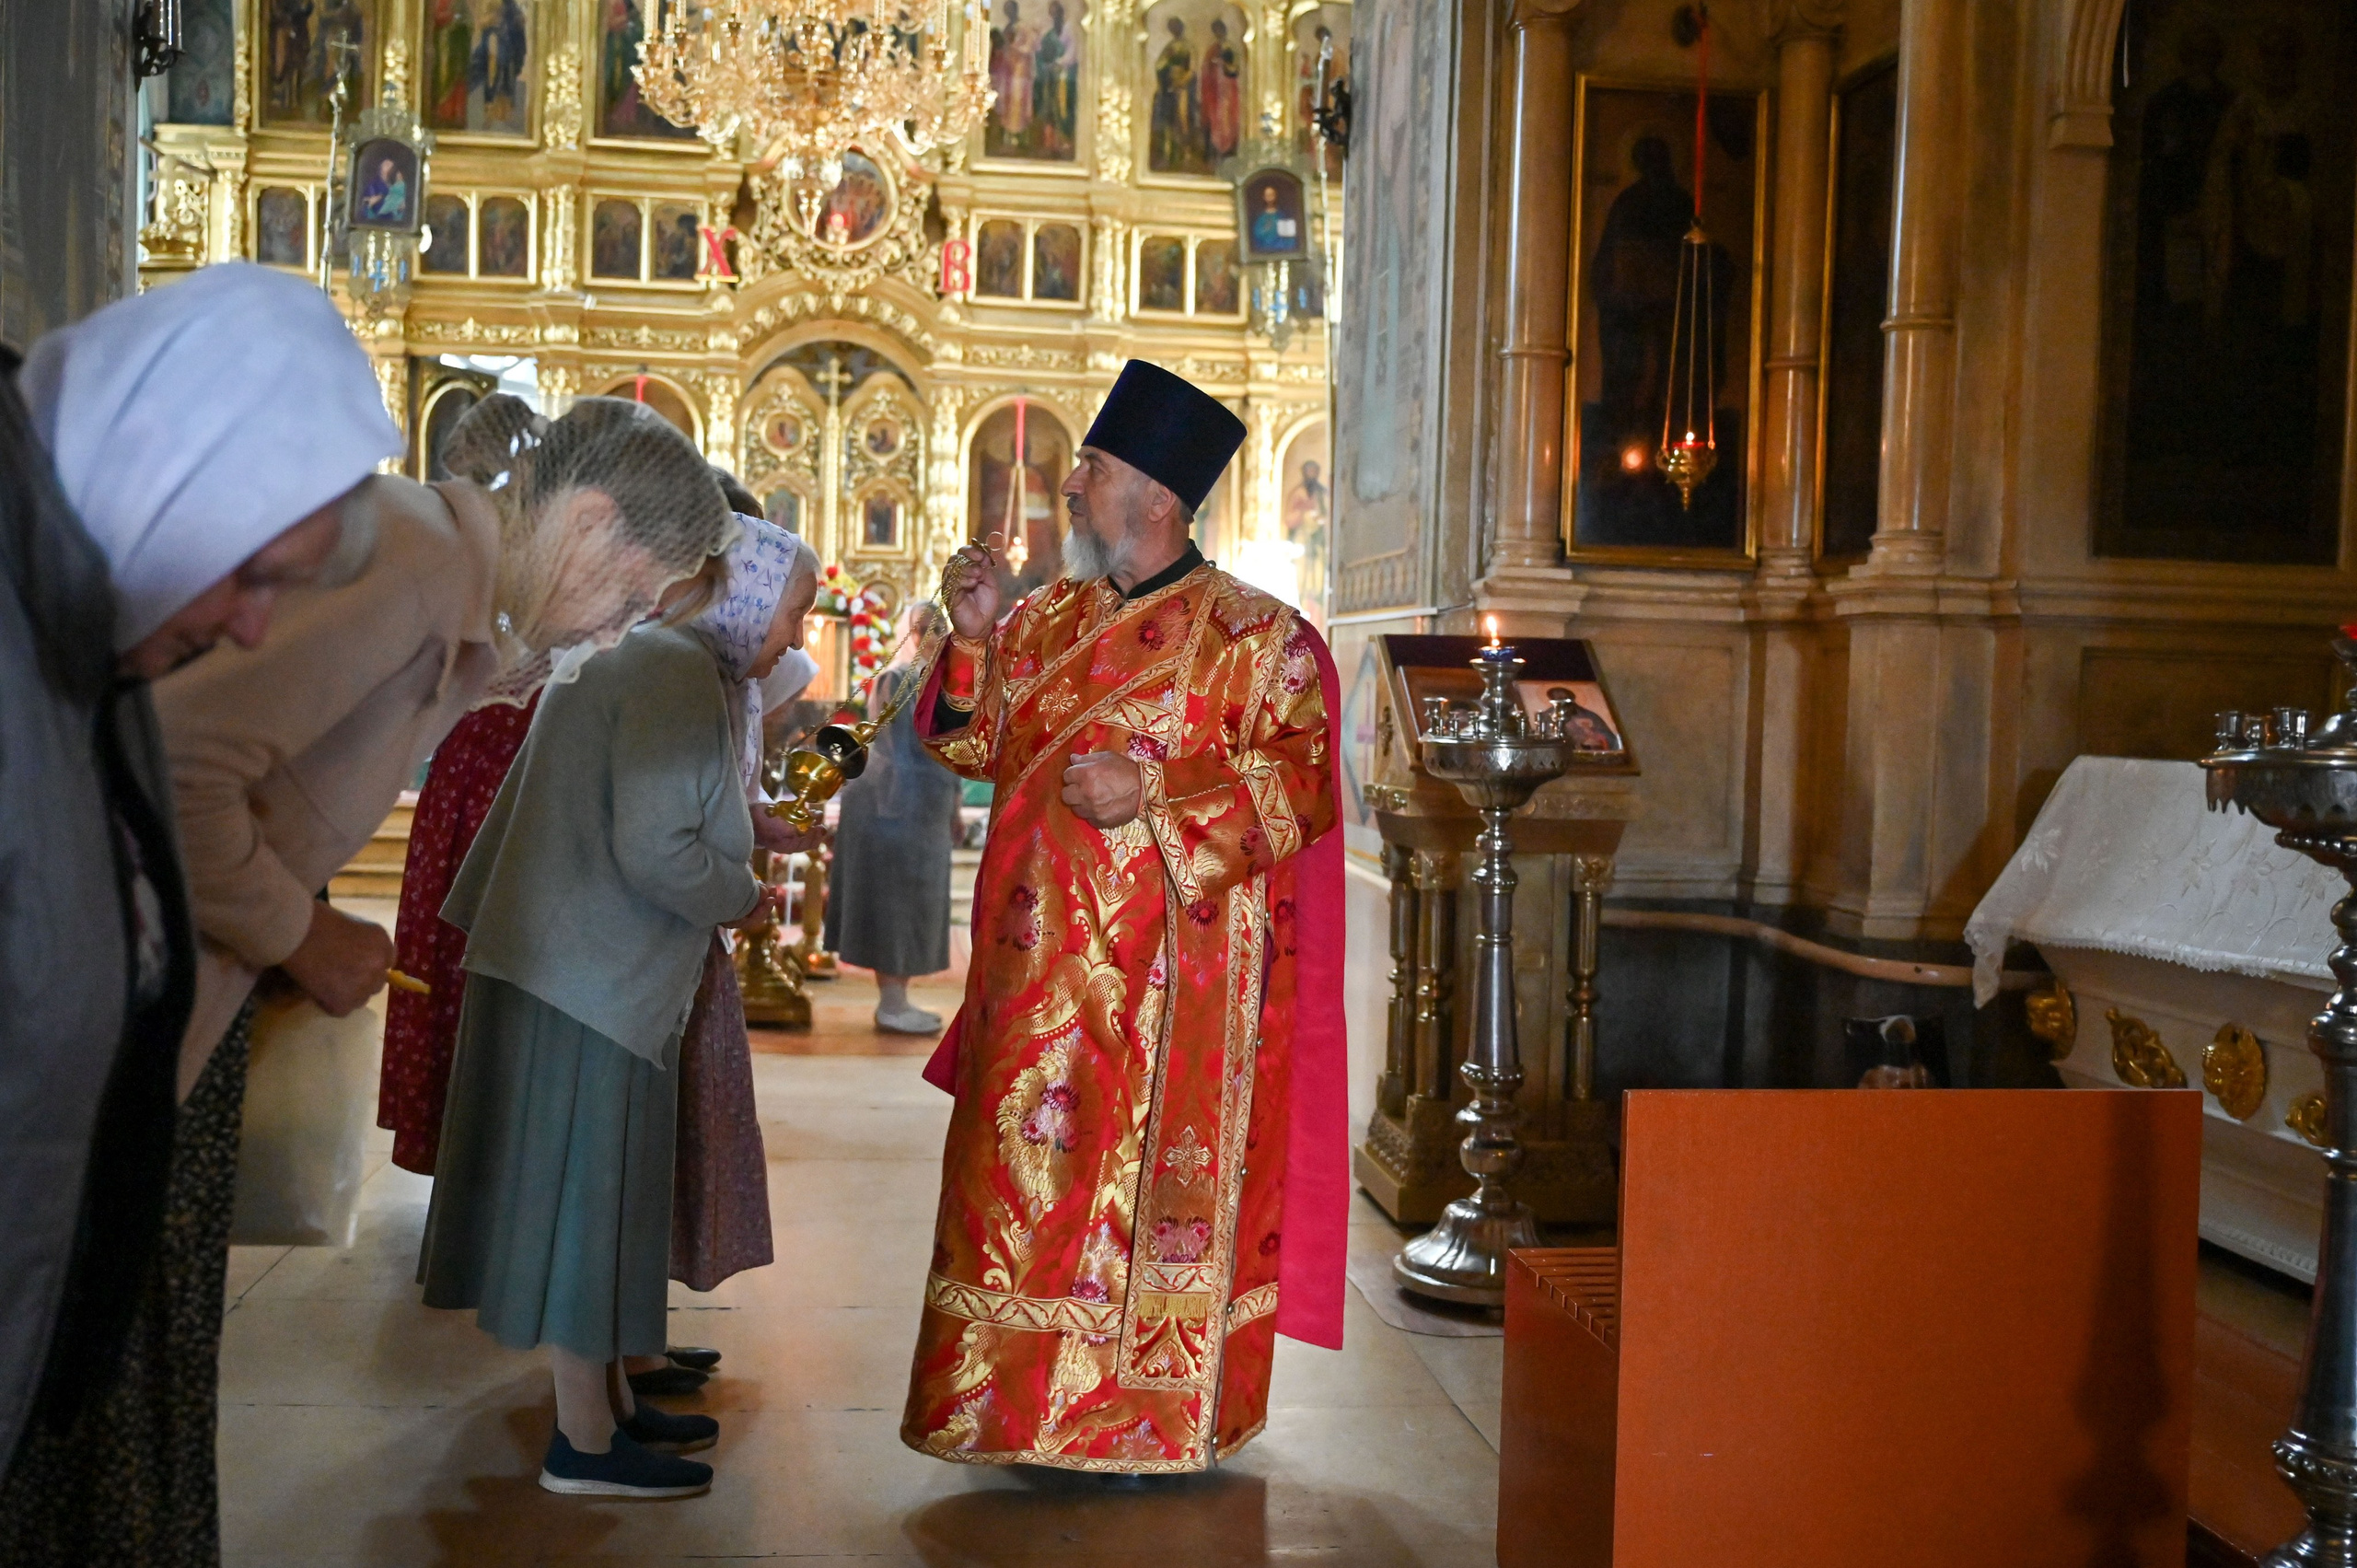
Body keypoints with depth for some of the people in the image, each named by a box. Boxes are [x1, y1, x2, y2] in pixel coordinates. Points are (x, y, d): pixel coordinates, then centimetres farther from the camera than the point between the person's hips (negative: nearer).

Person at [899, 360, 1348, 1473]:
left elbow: (1298, 784, -13)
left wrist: (1151, 794, -22)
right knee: (1030, 1172, 11)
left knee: (1147, 1172, 0)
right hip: (1039, 964, 6)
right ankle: (1033, 1397, 25)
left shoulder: (1252, 636, -6)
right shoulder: (1049, 618, 13)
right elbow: (976, 742, 15)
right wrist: (975, 638, -1)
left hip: (1162, 973, -6)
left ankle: (1143, 1415, 14)